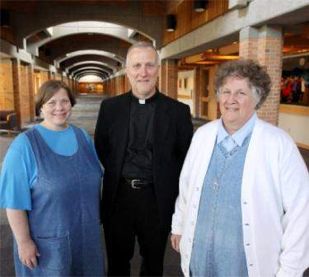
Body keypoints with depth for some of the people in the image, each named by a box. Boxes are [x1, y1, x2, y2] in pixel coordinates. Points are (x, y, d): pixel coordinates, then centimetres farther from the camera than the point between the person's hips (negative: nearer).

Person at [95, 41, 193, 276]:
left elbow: (186, 158, -1)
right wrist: (117, 174, 3)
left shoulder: (178, 111, -6)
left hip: (157, 198, -1)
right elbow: (101, 150, 8)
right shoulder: (110, 107, 0)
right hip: (118, 197, 1)